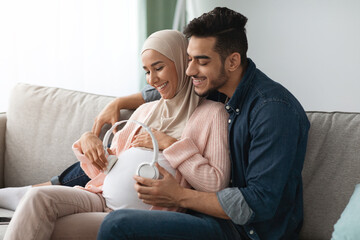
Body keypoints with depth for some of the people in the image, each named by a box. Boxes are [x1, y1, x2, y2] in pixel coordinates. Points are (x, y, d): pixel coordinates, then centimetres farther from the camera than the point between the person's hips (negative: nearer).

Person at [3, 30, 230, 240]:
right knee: (39, 197, -24)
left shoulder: (212, 114, 4)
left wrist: (169, 144, -8)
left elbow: (216, 184, -8)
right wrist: (88, 139, 6)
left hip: (144, 212, -6)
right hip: (103, 198, 6)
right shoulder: (145, 111, 25)